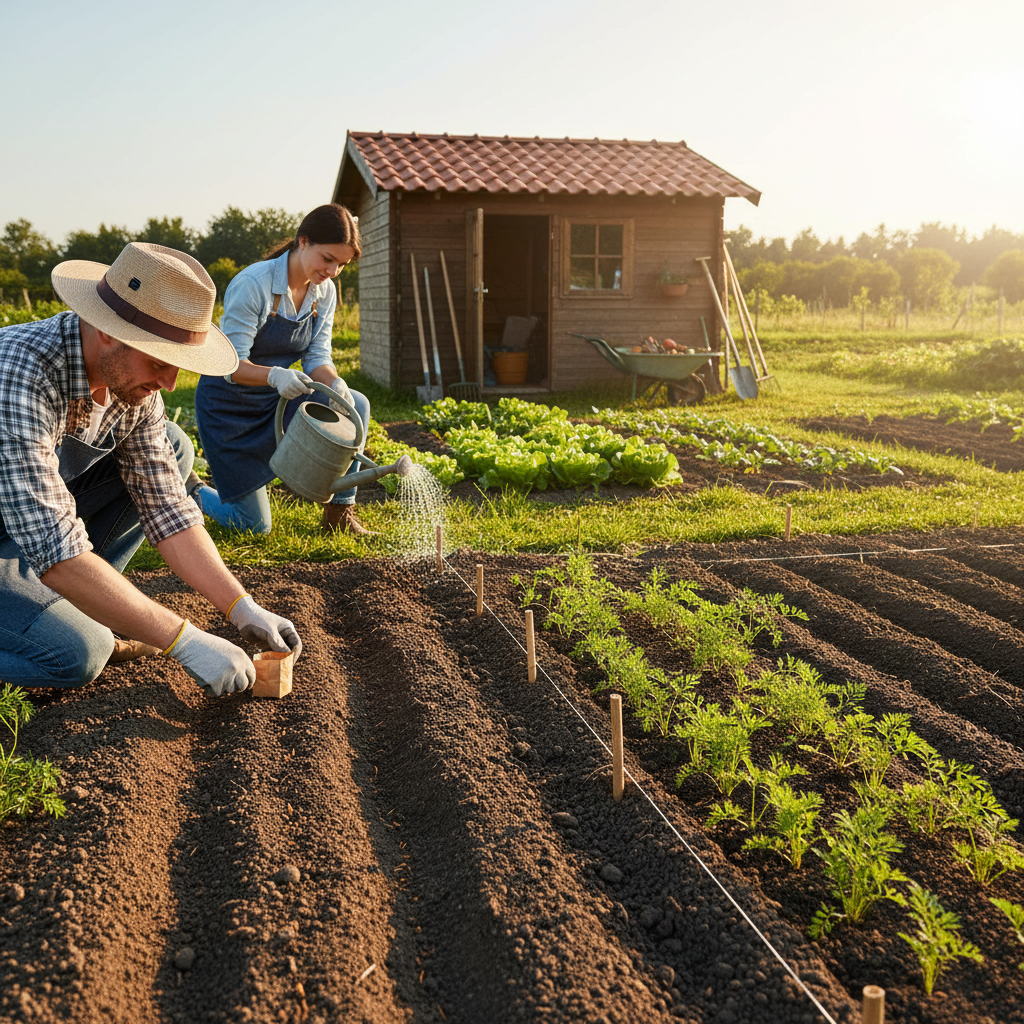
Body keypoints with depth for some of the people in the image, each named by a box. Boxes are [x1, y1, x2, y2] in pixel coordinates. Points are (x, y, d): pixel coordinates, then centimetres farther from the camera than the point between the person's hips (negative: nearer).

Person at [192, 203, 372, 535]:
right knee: (254, 526, -3)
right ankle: (191, 490, 28)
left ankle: (340, 513, -9)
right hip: (228, 403, -6)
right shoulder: (253, 284, -25)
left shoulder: (324, 291, -4)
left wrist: (335, 384, -28)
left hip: (276, 399, 6)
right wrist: (274, 375, -47)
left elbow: (317, 356, -5)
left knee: (355, 406, -19)